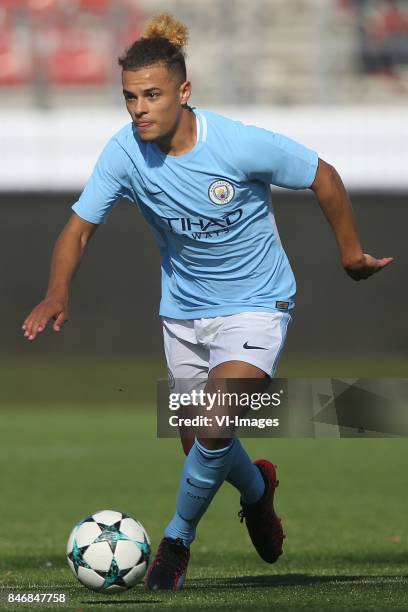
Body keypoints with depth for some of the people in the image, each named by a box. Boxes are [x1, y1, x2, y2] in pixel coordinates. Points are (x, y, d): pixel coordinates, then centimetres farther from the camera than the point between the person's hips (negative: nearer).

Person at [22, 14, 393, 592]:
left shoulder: (241, 144, -25)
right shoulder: (124, 153, -16)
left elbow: (323, 177, -9)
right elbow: (80, 227, -10)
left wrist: (351, 252, 2)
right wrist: (58, 292, -30)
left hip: (255, 306, -4)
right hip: (184, 310, 4)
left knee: (212, 428, -23)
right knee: (201, 447, 11)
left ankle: (177, 539, 1)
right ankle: (257, 488, 46)